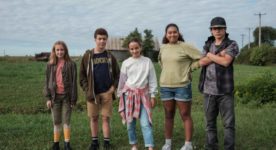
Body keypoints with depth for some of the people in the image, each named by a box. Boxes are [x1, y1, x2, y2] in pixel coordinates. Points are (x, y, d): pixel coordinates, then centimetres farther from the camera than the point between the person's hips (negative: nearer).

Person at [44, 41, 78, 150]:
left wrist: (73, 99, -7)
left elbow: (74, 82, -4)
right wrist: (48, 98, 1)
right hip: (55, 96, 3)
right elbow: (47, 81, 7)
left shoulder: (71, 64, -4)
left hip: (66, 96, -2)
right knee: (56, 122, 10)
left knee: (66, 121, 4)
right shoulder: (50, 65, 5)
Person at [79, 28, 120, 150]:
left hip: (107, 93, 0)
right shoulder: (87, 56, 2)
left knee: (106, 118, 3)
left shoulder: (110, 56, 6)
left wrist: (113, 87, -5)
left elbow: (117, 74, 9)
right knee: (93, 118, 9)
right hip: (92, 93, 0)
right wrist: (87, 90, -7)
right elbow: (82, 75, 2)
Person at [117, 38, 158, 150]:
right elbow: (122, 81, 8)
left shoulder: (147, 61, 0)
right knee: (130, 122, 8)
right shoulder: (126, 63, 2)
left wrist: (153, 96, -1)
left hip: (143, 94, -1)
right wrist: (120, 96, 9)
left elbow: (152, 80, 2)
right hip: (129, 94, 2)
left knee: (145, 123, -8)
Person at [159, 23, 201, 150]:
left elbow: (201, 59, -9)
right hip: (165, 86, 5)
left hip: (182, 86, -5)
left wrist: (188, 69, -7)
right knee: (169, 115, 12)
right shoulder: (163, 48, 8)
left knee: (185, 115, 0)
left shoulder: (185, 47, -8)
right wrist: (167, 70, 12)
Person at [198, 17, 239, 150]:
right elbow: (202, 62, -1)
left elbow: (226, 62, -15)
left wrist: (210, 55, -2)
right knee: (210, 122, 9)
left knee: (228, 123, -2)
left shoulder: (232, 44, 1)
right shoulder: (208, 45, 14)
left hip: (225, 90, -3)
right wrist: (218, 55, -10)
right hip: (208, 90, 4)